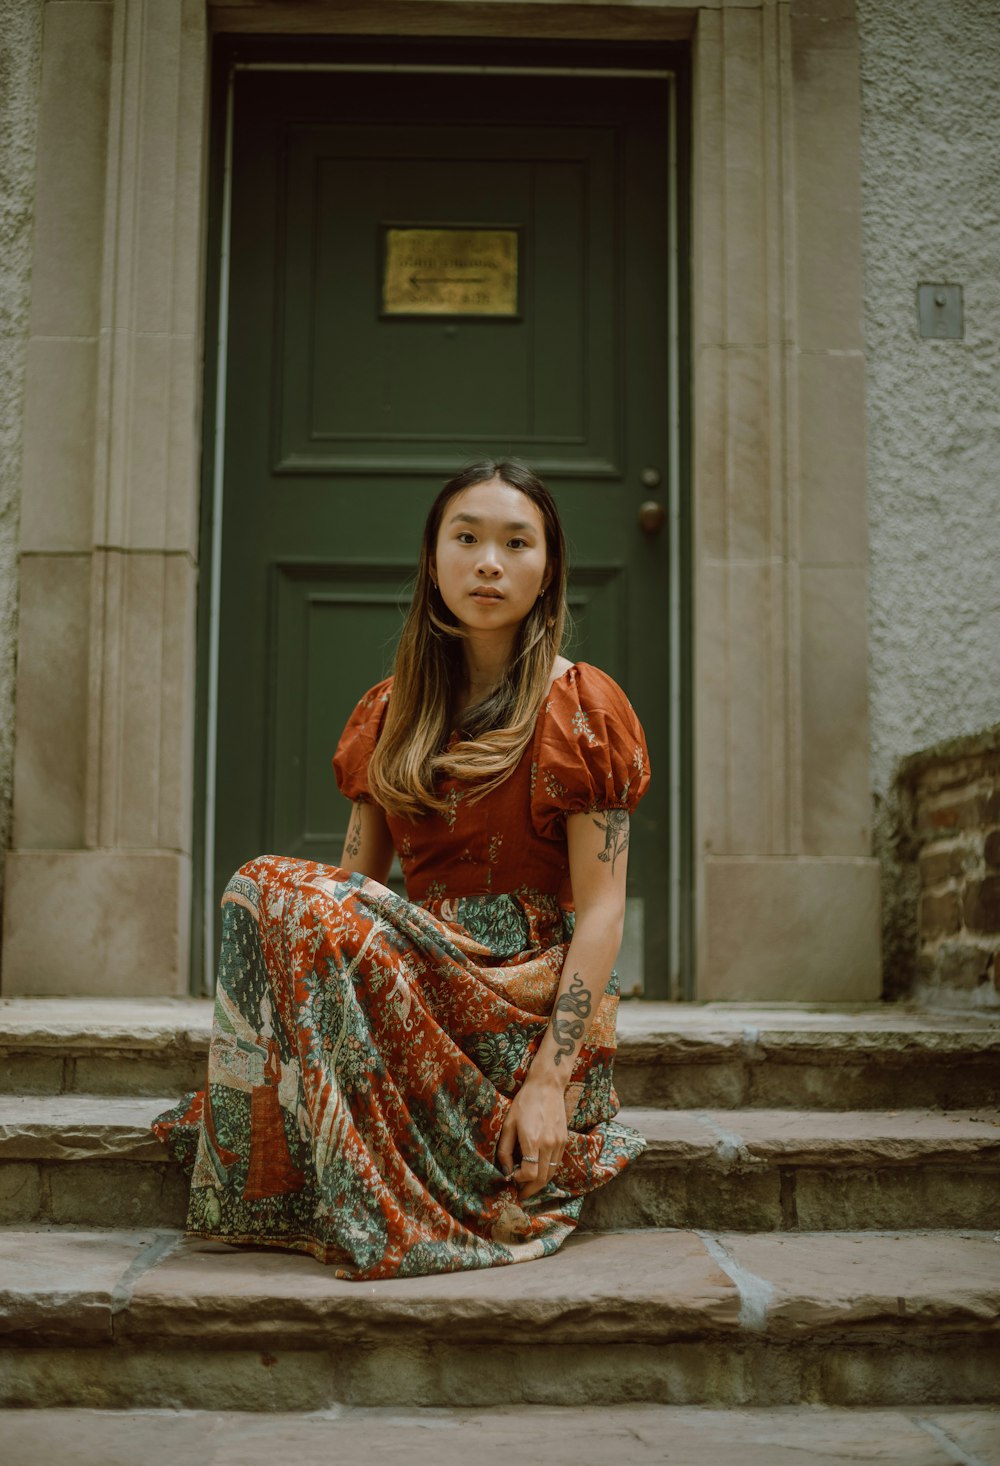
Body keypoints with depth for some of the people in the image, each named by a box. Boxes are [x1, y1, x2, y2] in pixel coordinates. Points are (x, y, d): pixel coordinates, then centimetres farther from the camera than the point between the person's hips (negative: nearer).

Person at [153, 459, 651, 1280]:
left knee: (272, 894, -24)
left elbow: (601, 908, -7)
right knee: (284, 896, -24)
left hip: (529, 1003, -4)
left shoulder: (582, 707, 0)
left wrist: (549, 1076, -18)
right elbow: (356, 883, 11)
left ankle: (384, 1214, -19)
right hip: (418, 983, 4)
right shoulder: (392, 713, 15)